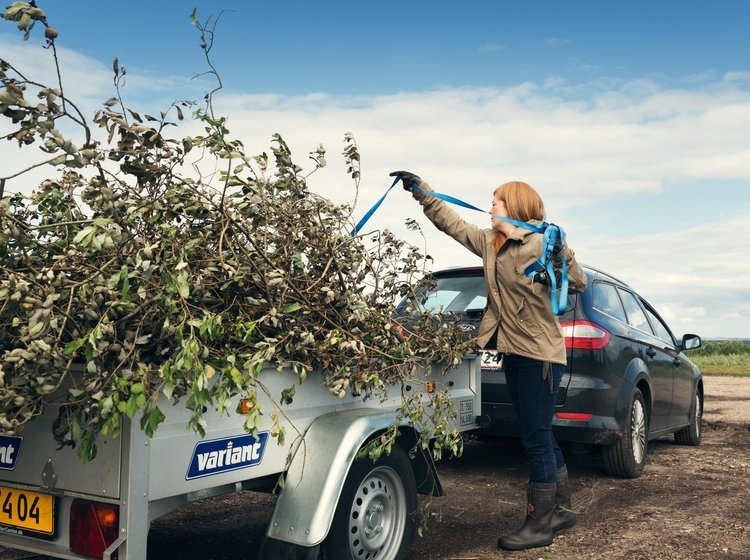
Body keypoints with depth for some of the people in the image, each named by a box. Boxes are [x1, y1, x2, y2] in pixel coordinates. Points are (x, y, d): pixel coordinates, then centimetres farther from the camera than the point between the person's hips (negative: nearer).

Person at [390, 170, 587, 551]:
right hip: (512, 351, 8)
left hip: (540, 354, -8)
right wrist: (420, 190, 18)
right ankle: (561, 510, 30)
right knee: (540, 438, 16)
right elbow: (450, 222, 18)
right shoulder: (490, 243, 10)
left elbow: (577, 284, -14)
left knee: (537, 440, -2)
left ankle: (539, 526, 9)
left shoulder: (541, 242, -11)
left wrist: (561, 255, -30)